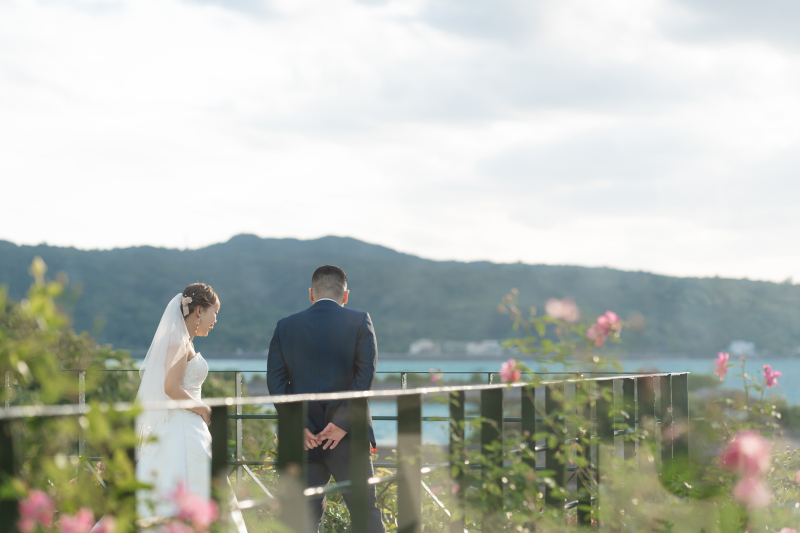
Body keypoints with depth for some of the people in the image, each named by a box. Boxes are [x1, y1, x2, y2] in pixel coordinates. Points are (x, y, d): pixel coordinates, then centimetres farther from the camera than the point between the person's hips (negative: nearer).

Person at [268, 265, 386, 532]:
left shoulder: (285, 327, 6)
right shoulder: (359, 321, 0)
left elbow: (275, 380, 0)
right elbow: (366, 373, -10)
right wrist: (342, 423, -11)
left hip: (304, 437, 2)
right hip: (348, 437, -2)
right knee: (366, 511, 5)